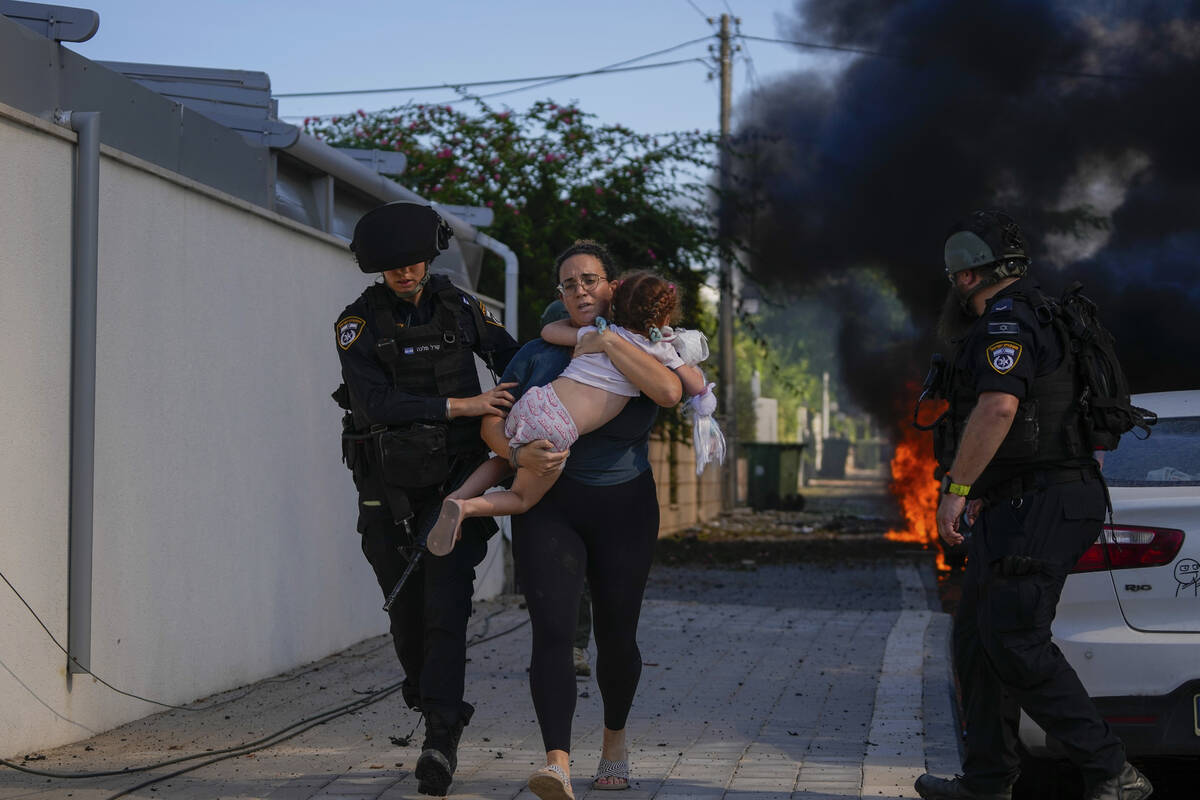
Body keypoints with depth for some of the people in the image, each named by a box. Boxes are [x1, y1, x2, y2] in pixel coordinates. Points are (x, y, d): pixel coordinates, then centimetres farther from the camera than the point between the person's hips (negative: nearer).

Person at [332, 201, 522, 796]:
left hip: (454, 479, 0)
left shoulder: (457, 307, 2)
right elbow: (375, 403, -20)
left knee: (446, 605, -13)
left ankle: (441, 739, -19)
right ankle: (432, 707, 28)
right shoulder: (359, 323, -7)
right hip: (390, 489, 0)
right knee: (407, 609, 6)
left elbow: (509, 352, 18)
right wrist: (461, 405, -24)